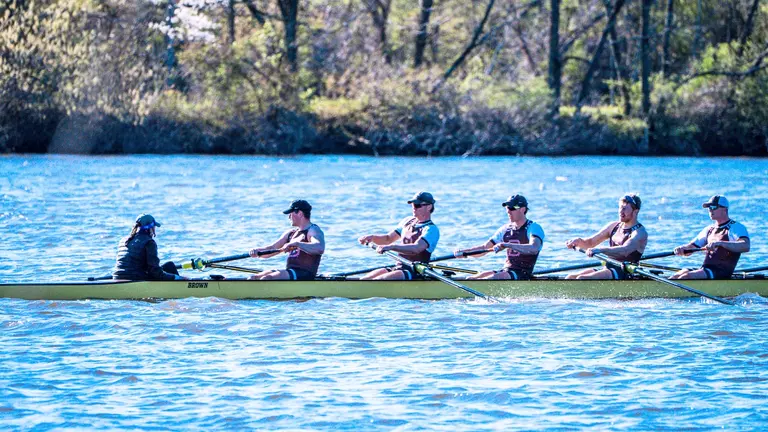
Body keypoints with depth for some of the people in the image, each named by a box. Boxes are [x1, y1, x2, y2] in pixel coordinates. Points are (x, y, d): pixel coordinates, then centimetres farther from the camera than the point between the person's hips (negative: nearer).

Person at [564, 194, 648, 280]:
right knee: (570, 278, -12)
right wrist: (578, 241, -10)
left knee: (582, 279, -27)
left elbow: (624, 251, -28)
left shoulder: (640, 232, -9)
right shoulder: (613, 226, 14)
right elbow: (590, 242, 15)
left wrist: (600, 250, -43)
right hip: (607, 269, 8)